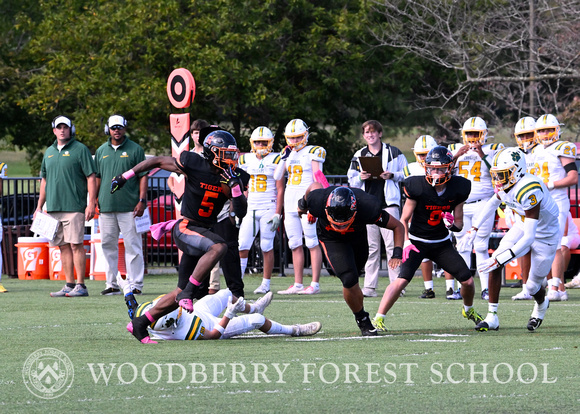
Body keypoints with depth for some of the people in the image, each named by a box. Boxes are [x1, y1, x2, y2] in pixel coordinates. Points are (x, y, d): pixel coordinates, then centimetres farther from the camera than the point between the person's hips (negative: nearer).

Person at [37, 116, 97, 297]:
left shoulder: (80, 150, -1)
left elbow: (91, 177, -5)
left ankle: (80, 286, -8)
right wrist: (39, 207, 18)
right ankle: (69, 284, 9)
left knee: (76, 245, -8)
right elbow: (44, 180, 22)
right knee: (63, 246, 6)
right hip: (54, 207, 6)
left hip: (74, 206, -6)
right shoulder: (49, 152, 17)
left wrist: (91, 204, -13)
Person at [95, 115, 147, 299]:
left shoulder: (135, 149, 3)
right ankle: (111, 284, 12)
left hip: (129, 206, -4)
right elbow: (97, 178, 18)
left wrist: (142, 201, -8)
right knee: (108, 246, 6)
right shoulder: (101, 151, 14)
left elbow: (143, 176, 1)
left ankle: (135, 284, -1)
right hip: (106, 206, 4)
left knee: (132, 246, -4)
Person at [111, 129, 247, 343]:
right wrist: (126, 175, 4)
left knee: (182, 293, 8)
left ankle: (140, 324, 21)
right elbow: (158, 161, 1)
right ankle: (189, 292, -31)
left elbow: (241, 212, -2)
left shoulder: (229, 179, 2)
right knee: (219, 246, -35)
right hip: (185, 228, -7)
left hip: (203, 231, 7)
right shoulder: (194, 164, -12)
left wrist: (234, 185, -18)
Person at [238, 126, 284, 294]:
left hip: (269, 209, -4)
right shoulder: (245, 160, 11)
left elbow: (280, 190, -4)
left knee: (267, 248, -1)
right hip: (250, 209, 4)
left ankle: (266, 284, 6)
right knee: (242, 246, -6)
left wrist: (277, 214, -11)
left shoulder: (275, 160, -2)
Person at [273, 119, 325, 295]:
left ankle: (315, 284, -7)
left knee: (312, 243, -7)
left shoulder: (313, 152, -4)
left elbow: (317, 179, -9)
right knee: (295, 244, 7)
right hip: (290, 200, 7)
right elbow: (277, 176, 10)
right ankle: (298, 285, 11)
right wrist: (284, 157, 1)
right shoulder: (288, 153, 16)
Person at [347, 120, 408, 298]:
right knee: (371, 246, 2)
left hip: (388, 204, -3)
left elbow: (407, 174, 6)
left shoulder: (393, 153, 5)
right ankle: (370, 286, 4)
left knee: (392, 244, -8)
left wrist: (392, 175, -11)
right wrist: (361, 177, -5)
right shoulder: (359, 156, 14)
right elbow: (352, 181, 16)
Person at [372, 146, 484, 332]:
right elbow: (404, 220, -8)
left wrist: (452, 224, -22)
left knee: (467, 280, 0)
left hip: (442, 243, 4)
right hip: (417, 241, -4)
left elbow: (459, 224, 1)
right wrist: (406, 243, -20)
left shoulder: (458, 188, -8)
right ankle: (378, 318, -19)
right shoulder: (417, 187, -18)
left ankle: (468, 310, 33)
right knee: (402, 279, -25)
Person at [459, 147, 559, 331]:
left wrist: (500, 259, -43)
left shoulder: (529, 191, -39)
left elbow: (529, 238, -41)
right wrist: (475, 228, 14)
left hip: (546, 236, -6)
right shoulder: (504, 185, -15)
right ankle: (492, 317, -8)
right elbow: (493, 203, 13)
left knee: (533, 286, 6)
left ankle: (541, 305, 45)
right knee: (494, 263, -14)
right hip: (523, 226, 6)